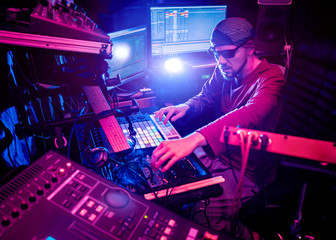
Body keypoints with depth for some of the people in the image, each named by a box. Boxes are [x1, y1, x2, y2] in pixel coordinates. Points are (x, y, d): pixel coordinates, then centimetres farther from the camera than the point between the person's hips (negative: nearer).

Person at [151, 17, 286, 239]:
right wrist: (186, 107, -10)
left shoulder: (270, 78, -21)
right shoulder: (224, 71, 1)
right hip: (217, 153, 7)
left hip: (247, 171, -6)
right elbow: (206, 96, 16)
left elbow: (250, 115, -41)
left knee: (201, 216, -23)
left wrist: (193, 139, -57)